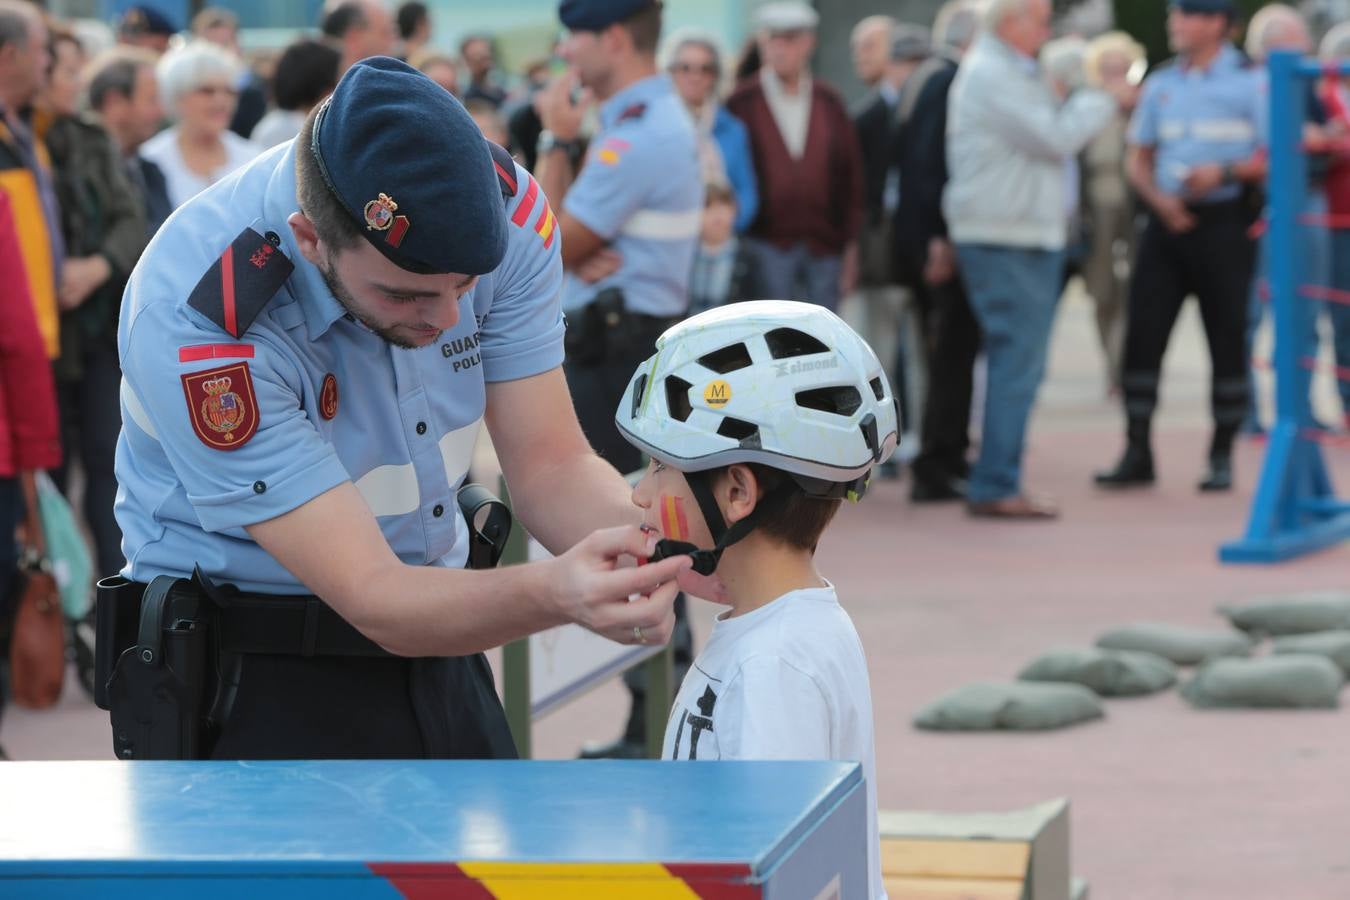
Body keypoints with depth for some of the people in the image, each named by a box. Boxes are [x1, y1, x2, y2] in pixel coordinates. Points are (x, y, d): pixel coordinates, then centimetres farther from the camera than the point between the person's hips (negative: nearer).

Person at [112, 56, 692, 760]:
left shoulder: (503, 207, -16)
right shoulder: (197, 324, -31)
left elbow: (549, 469, -12)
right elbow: (373, 598, -32)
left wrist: (659, 547, -33)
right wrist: (549, 593, -50)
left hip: (438, 664, 5)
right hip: (257, 683, -5)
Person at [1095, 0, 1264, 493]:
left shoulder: (1250, 83, -2)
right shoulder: (1160, 85, 12)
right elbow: (1138, 159, 17)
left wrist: (1224, 172, -19)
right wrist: (1159, 198, -2)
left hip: (1223, 222, -4)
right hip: (1167, 223, 4)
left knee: (1227, 341, -1)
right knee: (1142, 336, -2)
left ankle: (1222, 456, 8)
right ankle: (1137, 453, 4)